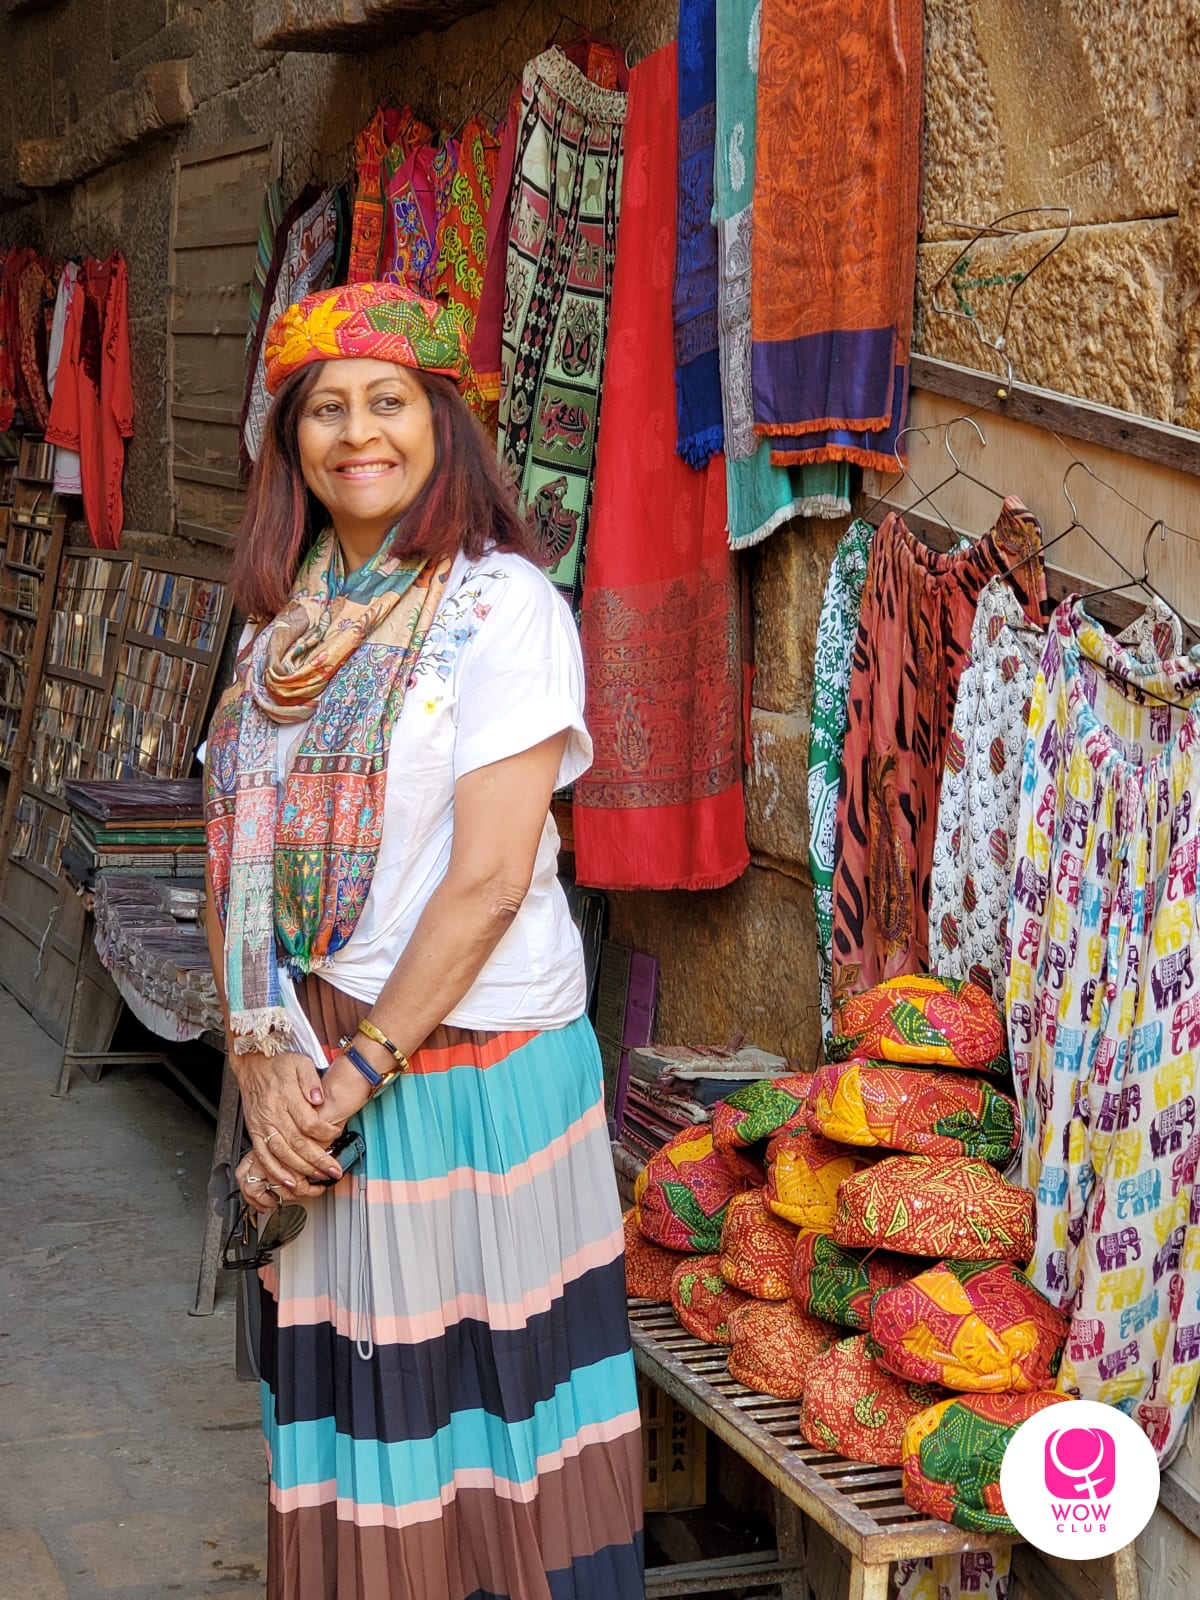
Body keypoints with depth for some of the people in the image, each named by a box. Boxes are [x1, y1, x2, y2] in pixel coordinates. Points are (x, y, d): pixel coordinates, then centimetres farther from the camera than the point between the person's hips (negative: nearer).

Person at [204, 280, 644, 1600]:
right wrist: (264, 1062, -7)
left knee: (475, 1399, 5)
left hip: (467, 1068, -5)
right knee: (343, 1402, 13)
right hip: (312, 1073, 5)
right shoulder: (288, 623, 10)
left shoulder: (502, 608, -9)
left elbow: (491, 879, -15)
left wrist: (358, 1074, -14)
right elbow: (240, 862, 7)